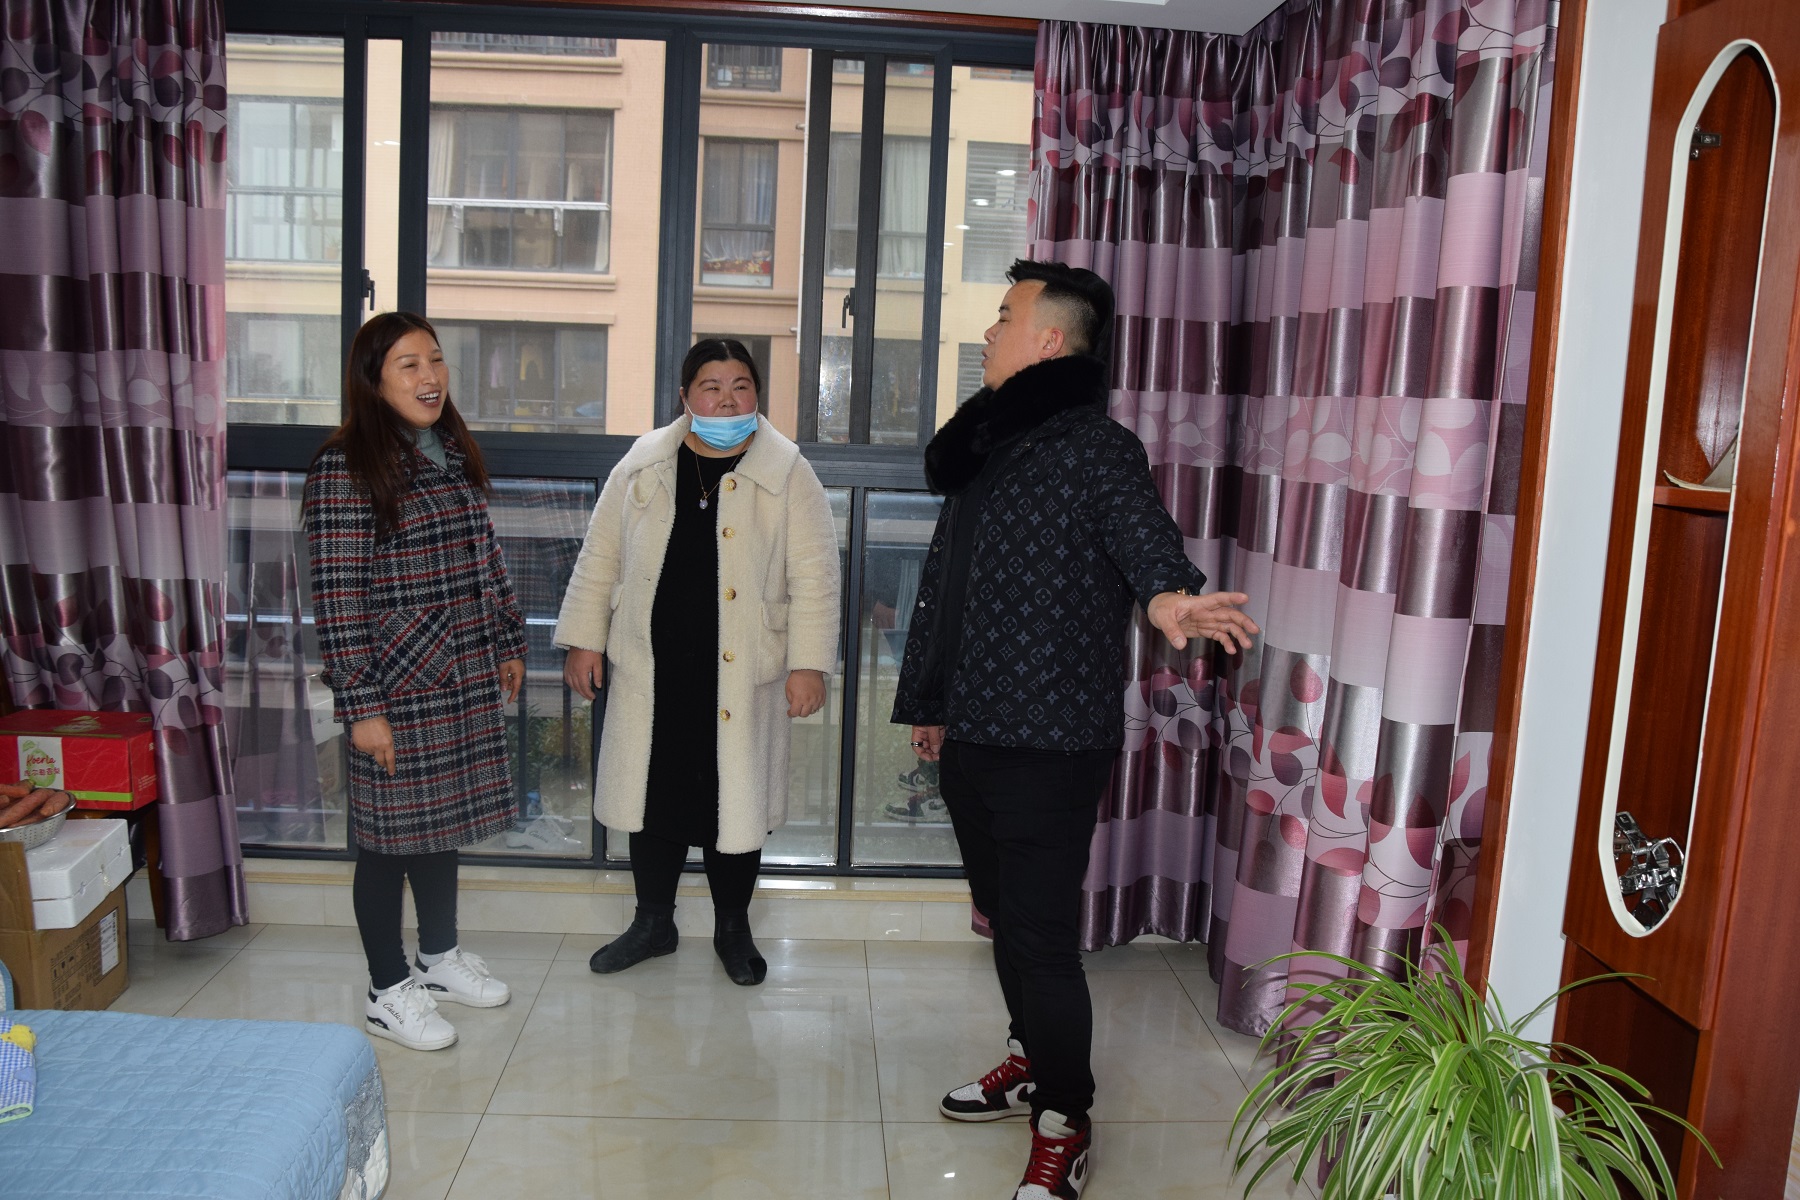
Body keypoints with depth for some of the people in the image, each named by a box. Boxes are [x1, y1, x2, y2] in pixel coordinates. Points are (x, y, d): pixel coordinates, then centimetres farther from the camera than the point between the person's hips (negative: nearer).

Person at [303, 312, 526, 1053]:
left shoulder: (456, 454, 8)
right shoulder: (346, 470, -15)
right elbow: (337, 599, -17)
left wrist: (508, 645, 16)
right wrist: (362, 708, -18)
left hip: (465, 681, 7)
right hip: (397, 686, -7)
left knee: (443, 819, 19)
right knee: (391, 833, 6)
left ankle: (440, 956, 38)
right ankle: (389, 993, 22)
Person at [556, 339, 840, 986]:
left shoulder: (788, 474, -4)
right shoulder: (643, 466, 3)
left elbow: (814, 575, -6)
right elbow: (600, 558, 9)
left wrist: (808, 664, -11)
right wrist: (583, 641, 6)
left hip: (739, 676, -2)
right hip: (651, 671, 2)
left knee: (734, 800, 8)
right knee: (653, 794, 12)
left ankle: (732, 929, 29)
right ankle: (653, 922, 32)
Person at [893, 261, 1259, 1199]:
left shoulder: (1095, 447, -11)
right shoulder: (984, 446, 14)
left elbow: (1139, 526, -32)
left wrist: (1166, 593, -54)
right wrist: (928, 701, 24)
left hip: (1049, 743, -8)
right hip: (972, 733, 8)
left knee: (1040, 935, -1)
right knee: (1004, 916, 20)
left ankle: (1064, 1118, 17)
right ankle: (1033, 1060, 39)